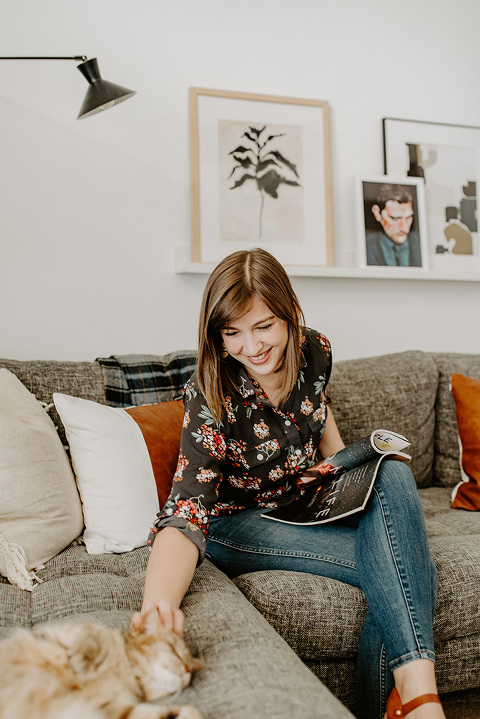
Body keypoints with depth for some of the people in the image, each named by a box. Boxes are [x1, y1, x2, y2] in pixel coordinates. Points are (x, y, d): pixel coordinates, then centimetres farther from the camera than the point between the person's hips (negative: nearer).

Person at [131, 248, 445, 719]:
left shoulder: (315, 352, -11)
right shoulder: (210, 401, -27)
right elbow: (185, 515, -38)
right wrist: (157, 606, -56)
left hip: (307, 506, 6)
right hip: (236, 524, -5)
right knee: (389, 563, -26)